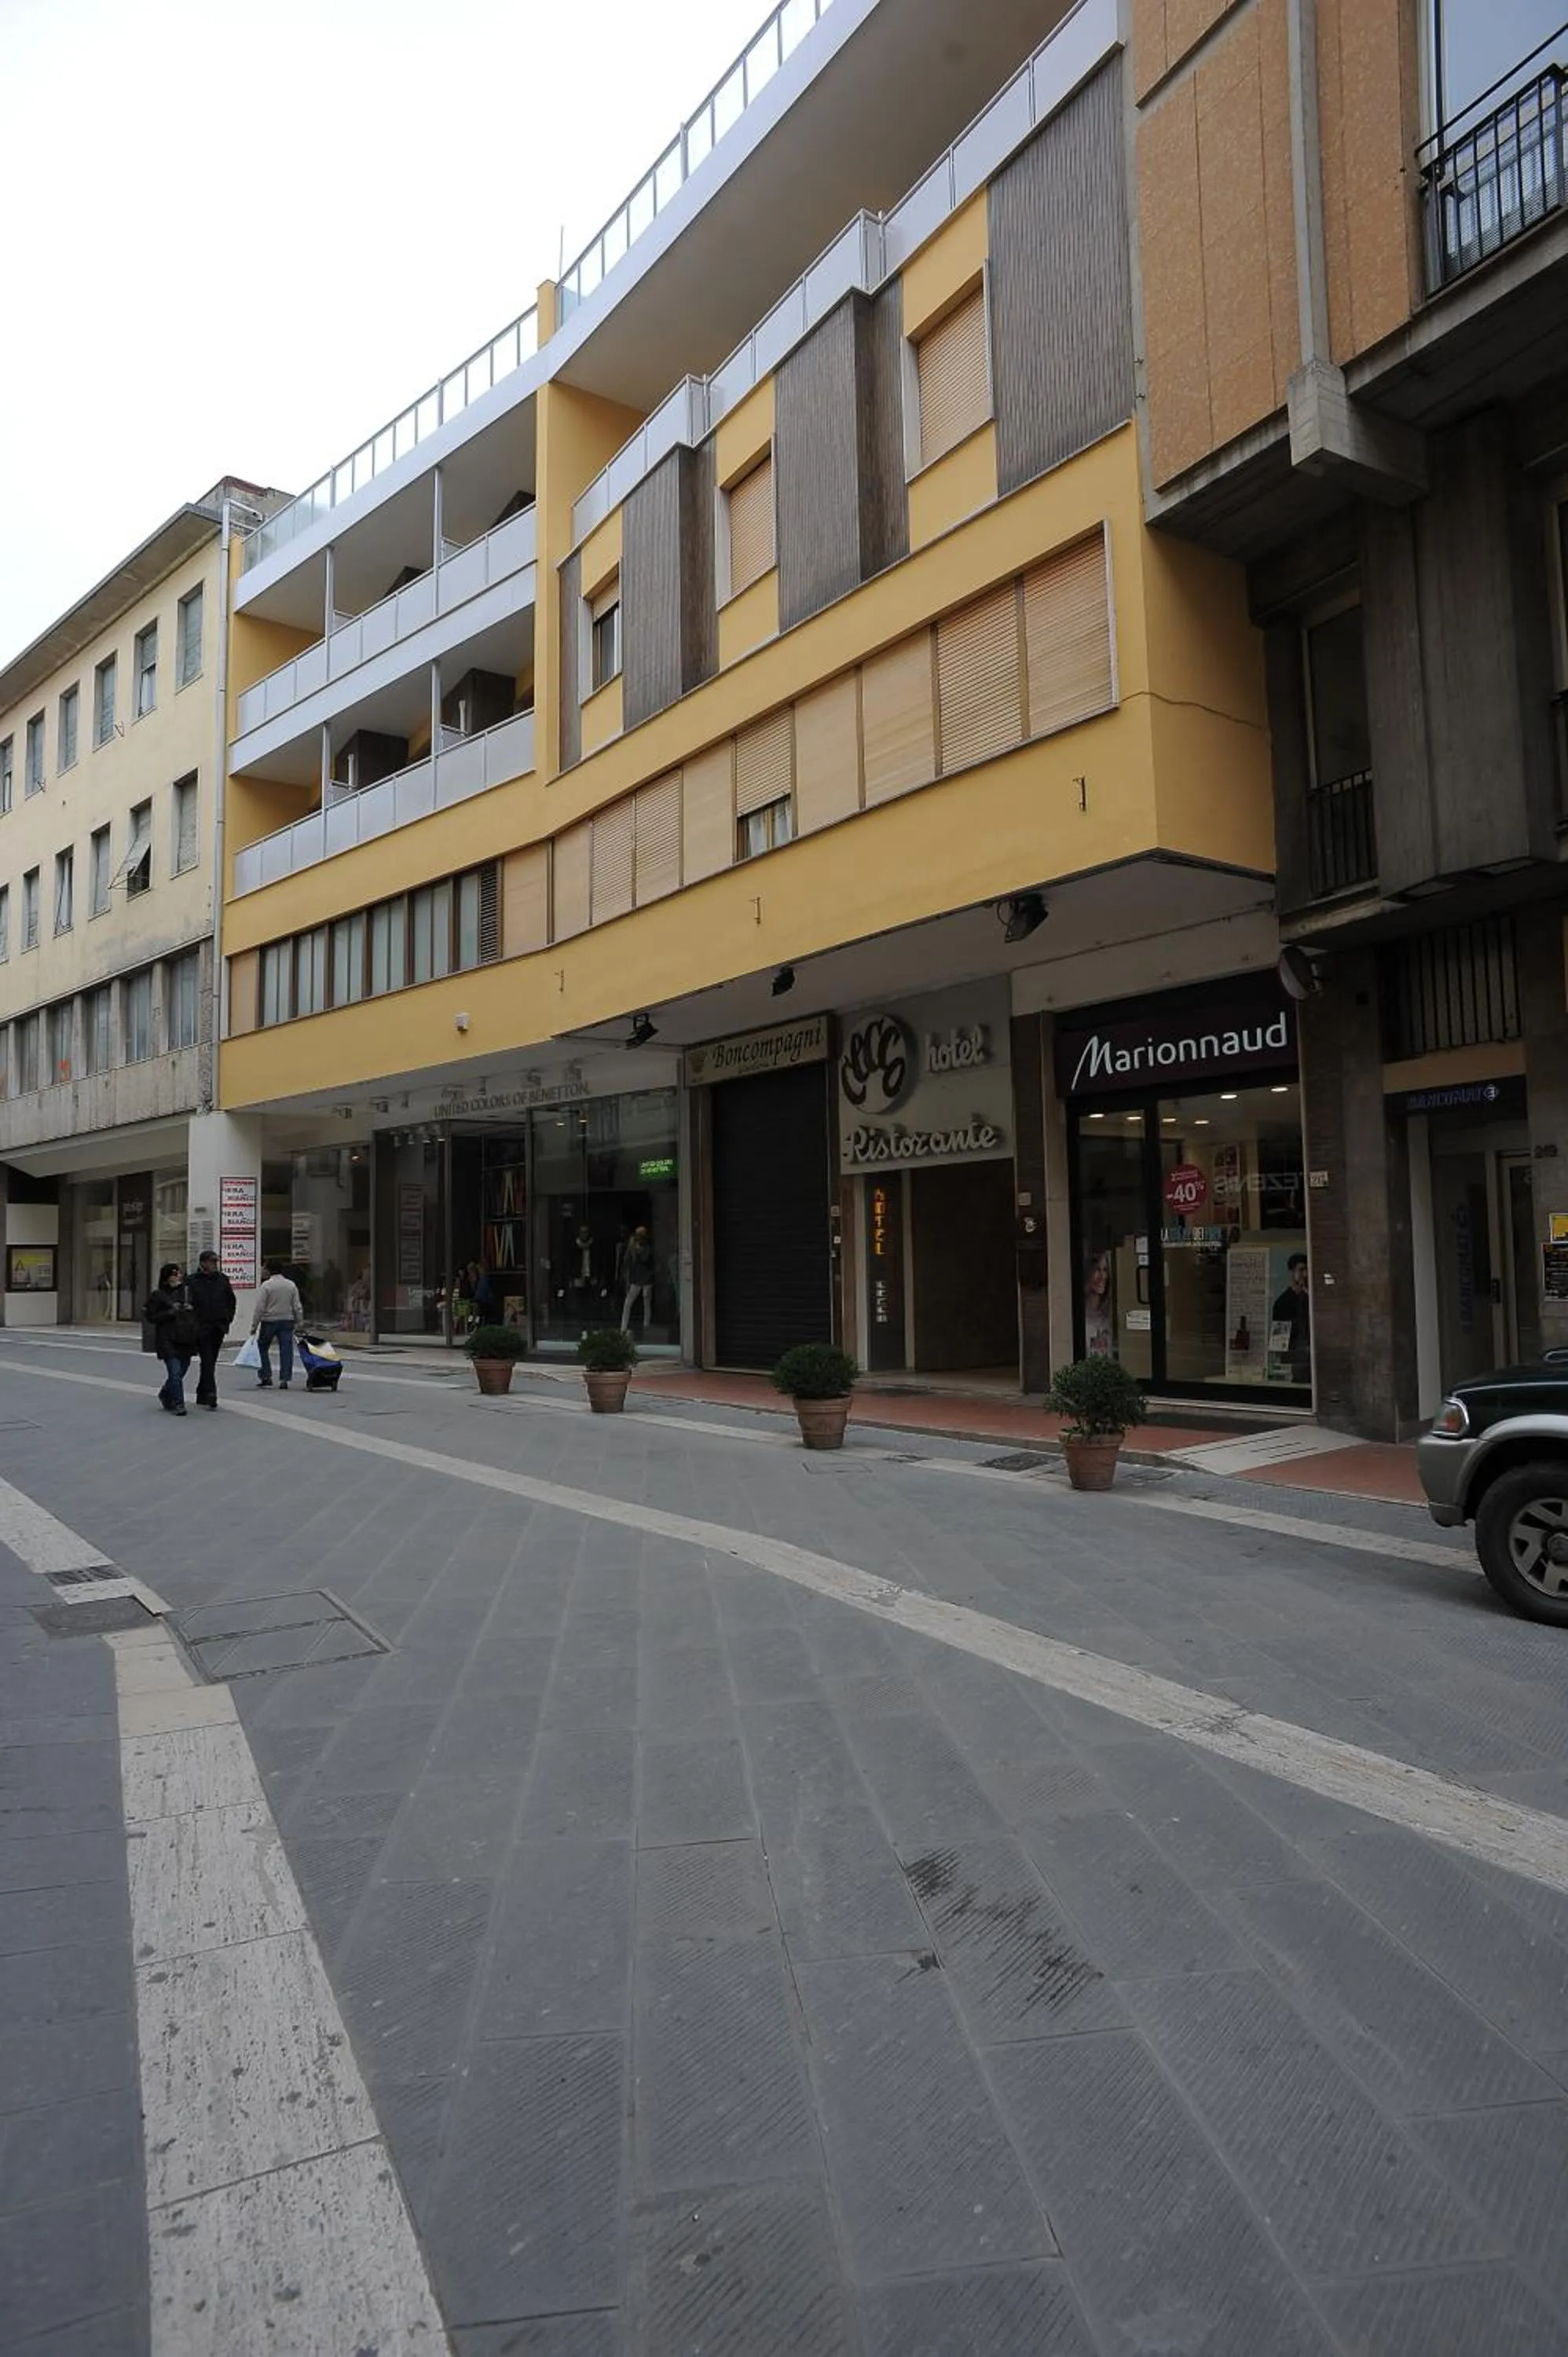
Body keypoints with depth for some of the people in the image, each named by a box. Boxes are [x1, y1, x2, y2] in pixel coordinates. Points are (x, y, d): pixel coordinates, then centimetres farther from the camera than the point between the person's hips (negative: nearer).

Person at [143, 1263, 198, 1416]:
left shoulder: (185, 1291, 12)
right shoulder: (157, 1295, -1)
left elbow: (194, 1312, 23)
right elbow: (151, 1317, -4)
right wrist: (170, 1312, -14)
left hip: (185, 1340, 5)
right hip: (168, 1341, -5)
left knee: (180, 1372, 11)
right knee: (175, 1372, -12)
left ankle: (165, 1395, 36)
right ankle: (177, 1404, -4)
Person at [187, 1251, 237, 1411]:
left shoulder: (222, 1279, 8)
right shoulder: (193, 1282, -4)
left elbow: (231, 1300, 17)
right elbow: (189, 1304, -6)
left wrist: (228, 1319, 9)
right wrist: (193, 1324, -11)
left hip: (219, 1327, 4)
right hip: (202, 1327, -4)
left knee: (210, 1361, 10)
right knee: (207, 1361, -11)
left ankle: (202, 1395, 20)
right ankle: (210, 1394, -15)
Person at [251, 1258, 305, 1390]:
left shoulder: (266, 1286, -9)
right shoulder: (291, 1285, 6)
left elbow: (260, 1308, -11)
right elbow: (297, 1306, 7)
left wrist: (254, 1325, -7)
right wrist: (300, 1322, 13)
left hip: (269, 1321, -4)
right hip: (287, 1321, 4)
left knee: (263, 1349, 12)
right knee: (286, 1350, 2)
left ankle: (266, 1378, 10)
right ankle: (284, 1380, -1)